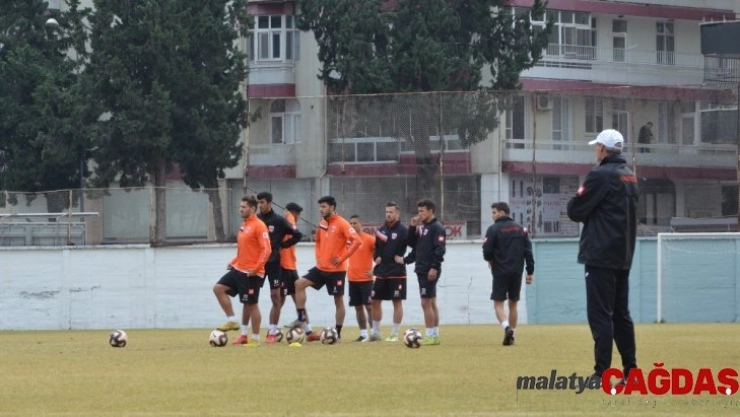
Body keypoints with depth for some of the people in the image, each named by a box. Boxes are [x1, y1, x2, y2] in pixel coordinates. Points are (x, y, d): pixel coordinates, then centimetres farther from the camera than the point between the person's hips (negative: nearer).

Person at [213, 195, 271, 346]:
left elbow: (266, 249, -21)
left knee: (251, 304, -2)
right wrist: (233, 262, 13)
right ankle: (233, 321, 6)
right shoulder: (244, 226, 14)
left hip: (251, 273, -9)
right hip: (238, 269, 9)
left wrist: (256, 268, -23)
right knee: (218, 288, 1)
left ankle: (255, 338, 6)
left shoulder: (258, 226, -14)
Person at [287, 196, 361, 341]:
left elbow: (357, 241, -22)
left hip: (336, 269, -7)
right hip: (321, 267, 7)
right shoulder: (322, 224, 9)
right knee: (299, 283, -4)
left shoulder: (341, 224, -14)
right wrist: (319, 256, 12)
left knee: (338, 300, 1)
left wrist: (342, 258, -20)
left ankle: (338, 333, 8)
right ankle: (301, 319, -1)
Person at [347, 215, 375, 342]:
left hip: (365, 279, -5)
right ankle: (363, 333, 11)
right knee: (358, 307, 7)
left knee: (369, 306, -6)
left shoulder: (369, 239, -8)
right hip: (352, 279, 5)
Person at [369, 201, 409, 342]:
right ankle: (375, 332, 16)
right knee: (375, 301, 7)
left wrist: (405, 259, -14)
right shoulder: (381, 230, 10)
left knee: (397, 302, -2)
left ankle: (395, 334, 1)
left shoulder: (403, 230, -7)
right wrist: (376, 257, 3)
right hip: (381, 272, 6)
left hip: (396, 273, -6)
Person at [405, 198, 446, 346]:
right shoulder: (421, 227, 16)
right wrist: (412, 227, 5)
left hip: (430, 271, -9)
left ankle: (430, 335, -9)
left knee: (426, 302, -10)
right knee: (431, 303, 10)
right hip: (421, 270, 9)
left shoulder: (436, 227, -10)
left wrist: (434, 267, -23)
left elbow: (440, 248, -18)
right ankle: (435, 335, 12)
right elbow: (412, 244, 16)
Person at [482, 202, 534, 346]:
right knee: (513, 303, 13)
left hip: (500, 272, -4)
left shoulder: (494, 229, -6)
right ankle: (512, 334, 12)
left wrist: (490, 260, 11)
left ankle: (507, 327, -25)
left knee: (498, 303, -1)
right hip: (517, 272, 4)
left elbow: (487, 250, -12)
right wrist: (530, 271, 7)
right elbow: (528, 251, 4)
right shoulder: (520, 229, 8)